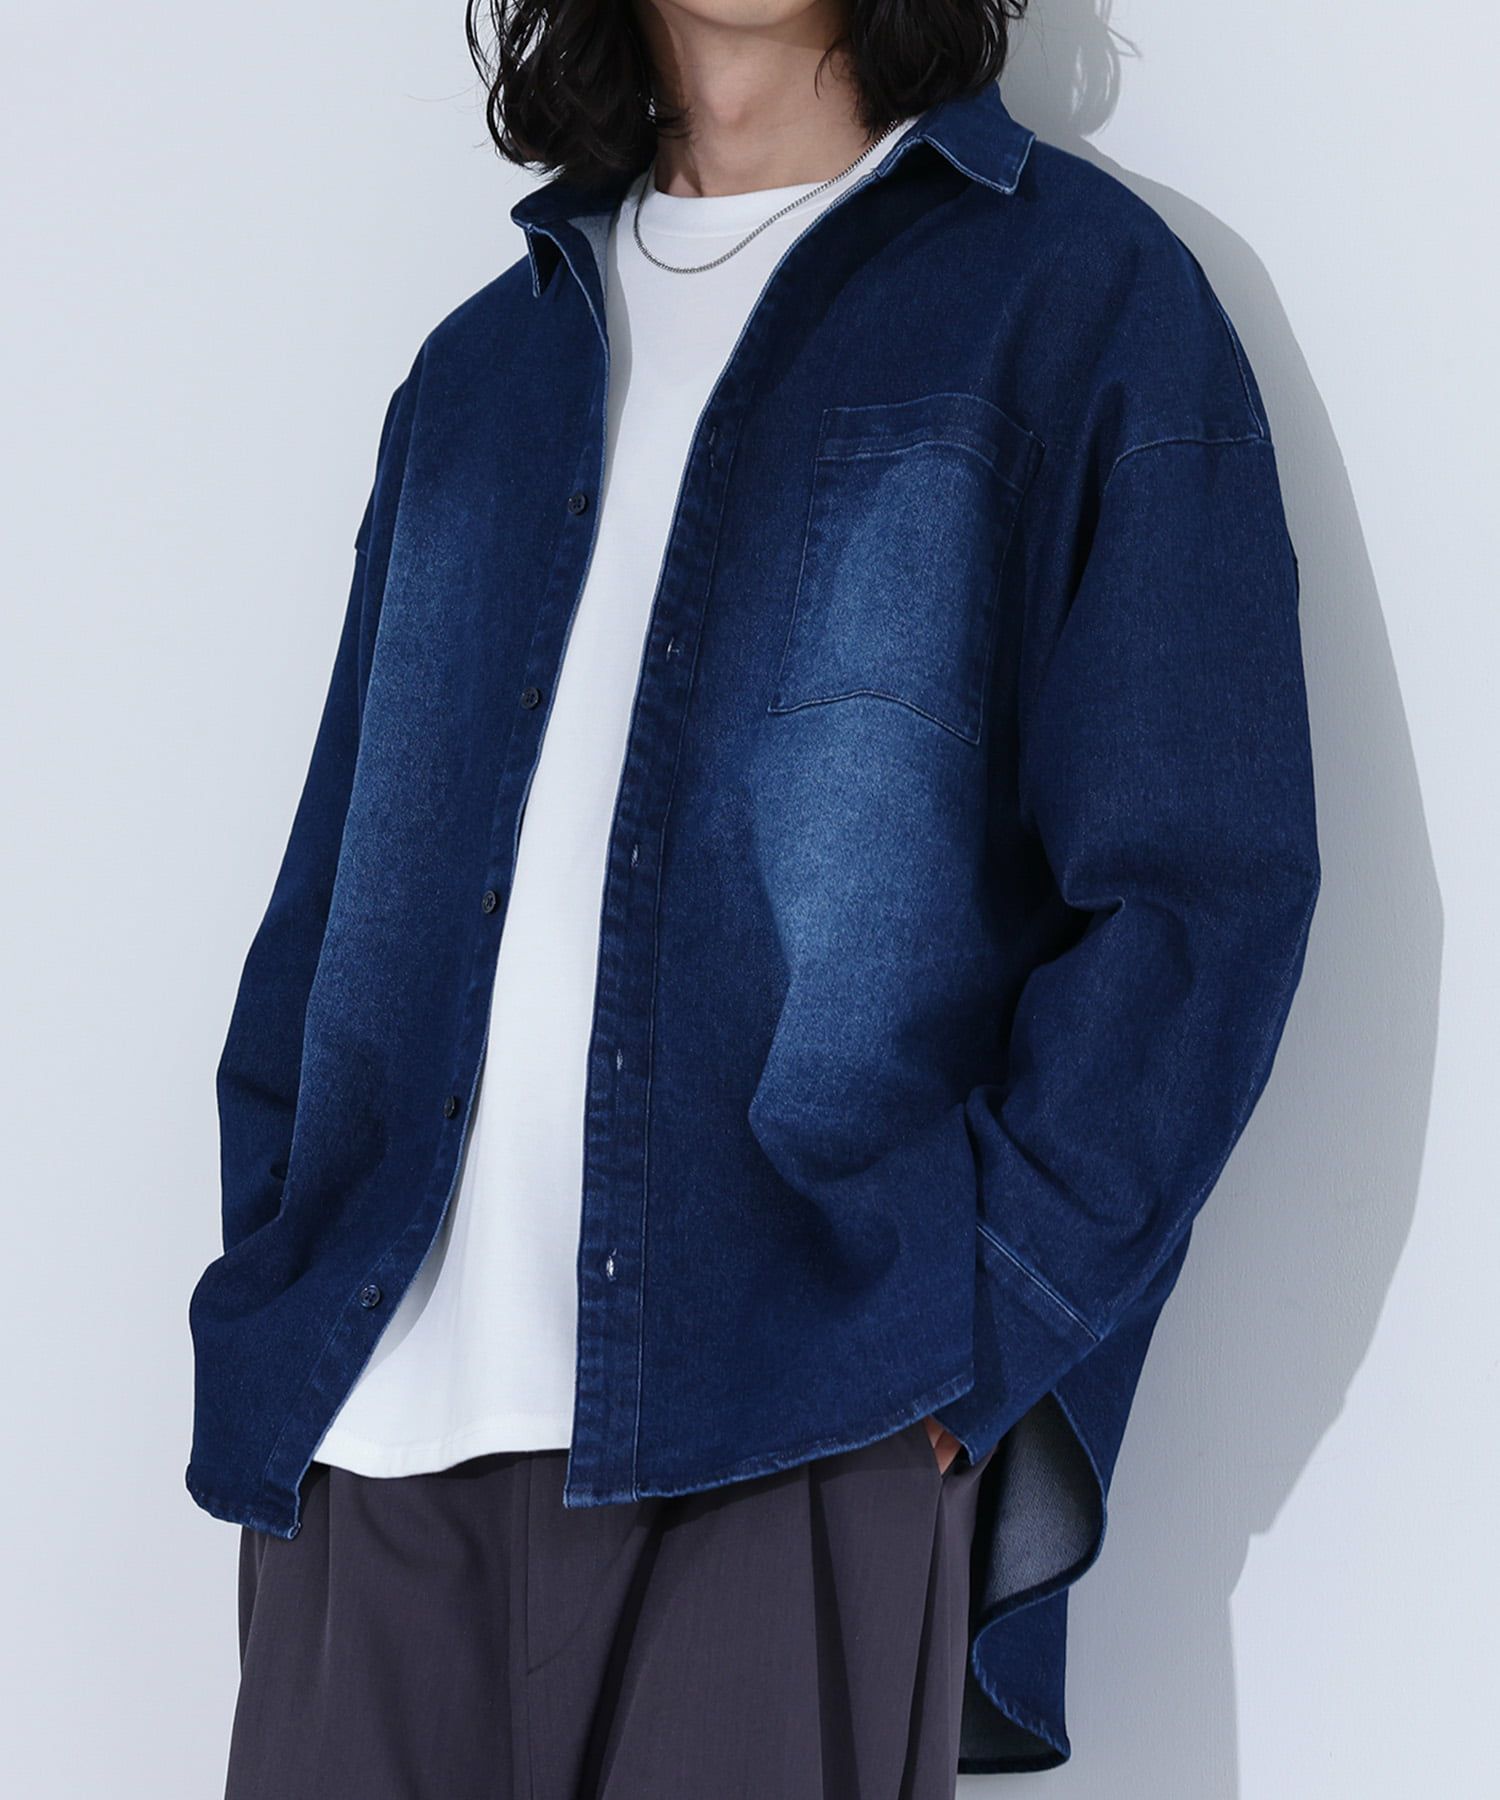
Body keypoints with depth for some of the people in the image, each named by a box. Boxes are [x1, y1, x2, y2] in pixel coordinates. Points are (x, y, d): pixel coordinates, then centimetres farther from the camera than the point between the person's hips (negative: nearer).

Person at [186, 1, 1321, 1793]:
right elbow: (339, 874, 18)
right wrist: (272, 1293, 5)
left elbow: (1203, 886, -3)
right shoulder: (480, 361, 20)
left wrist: (972, 1337, -11)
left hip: (799, 1440, -4)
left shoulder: (1083, 287, 5)